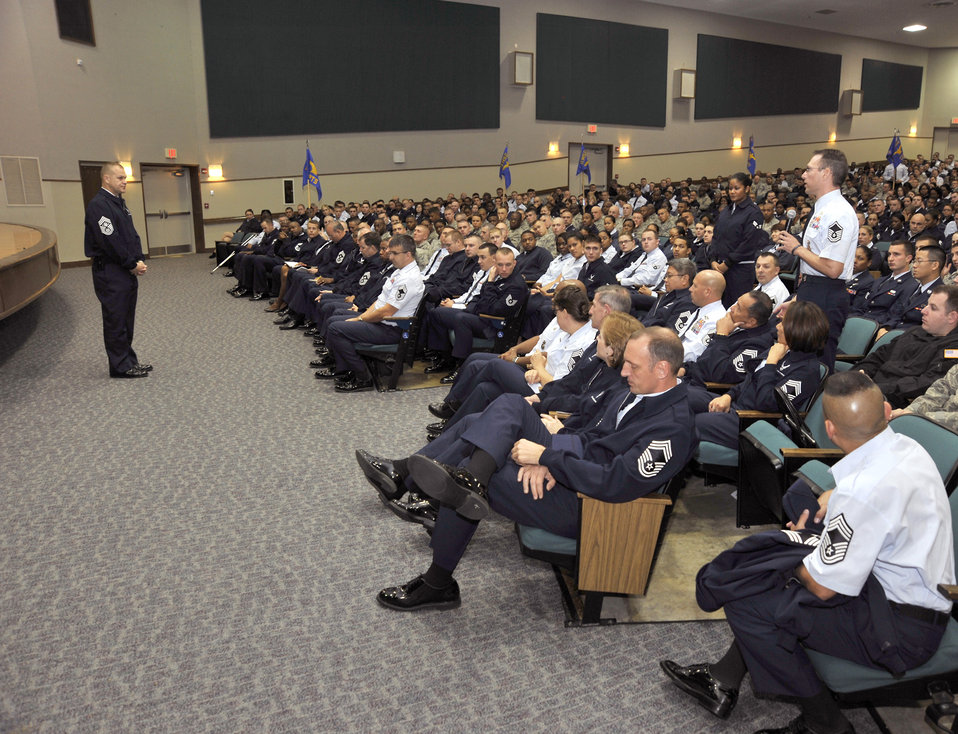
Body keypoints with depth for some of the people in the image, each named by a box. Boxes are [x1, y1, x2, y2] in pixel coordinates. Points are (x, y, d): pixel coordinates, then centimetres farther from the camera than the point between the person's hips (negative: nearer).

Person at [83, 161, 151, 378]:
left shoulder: (119, 203, 16)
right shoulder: (99, 205, -14)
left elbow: (132, 235, 16)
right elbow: (110, 241, -20)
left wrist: (139, 261, 1)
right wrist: (133, 265, -13)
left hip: (128, 271, 9)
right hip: (110, 272, -9)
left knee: (126, 319, 15)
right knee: (116, 320, -2)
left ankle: (129, 361, 23)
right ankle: (120, 366, 5)